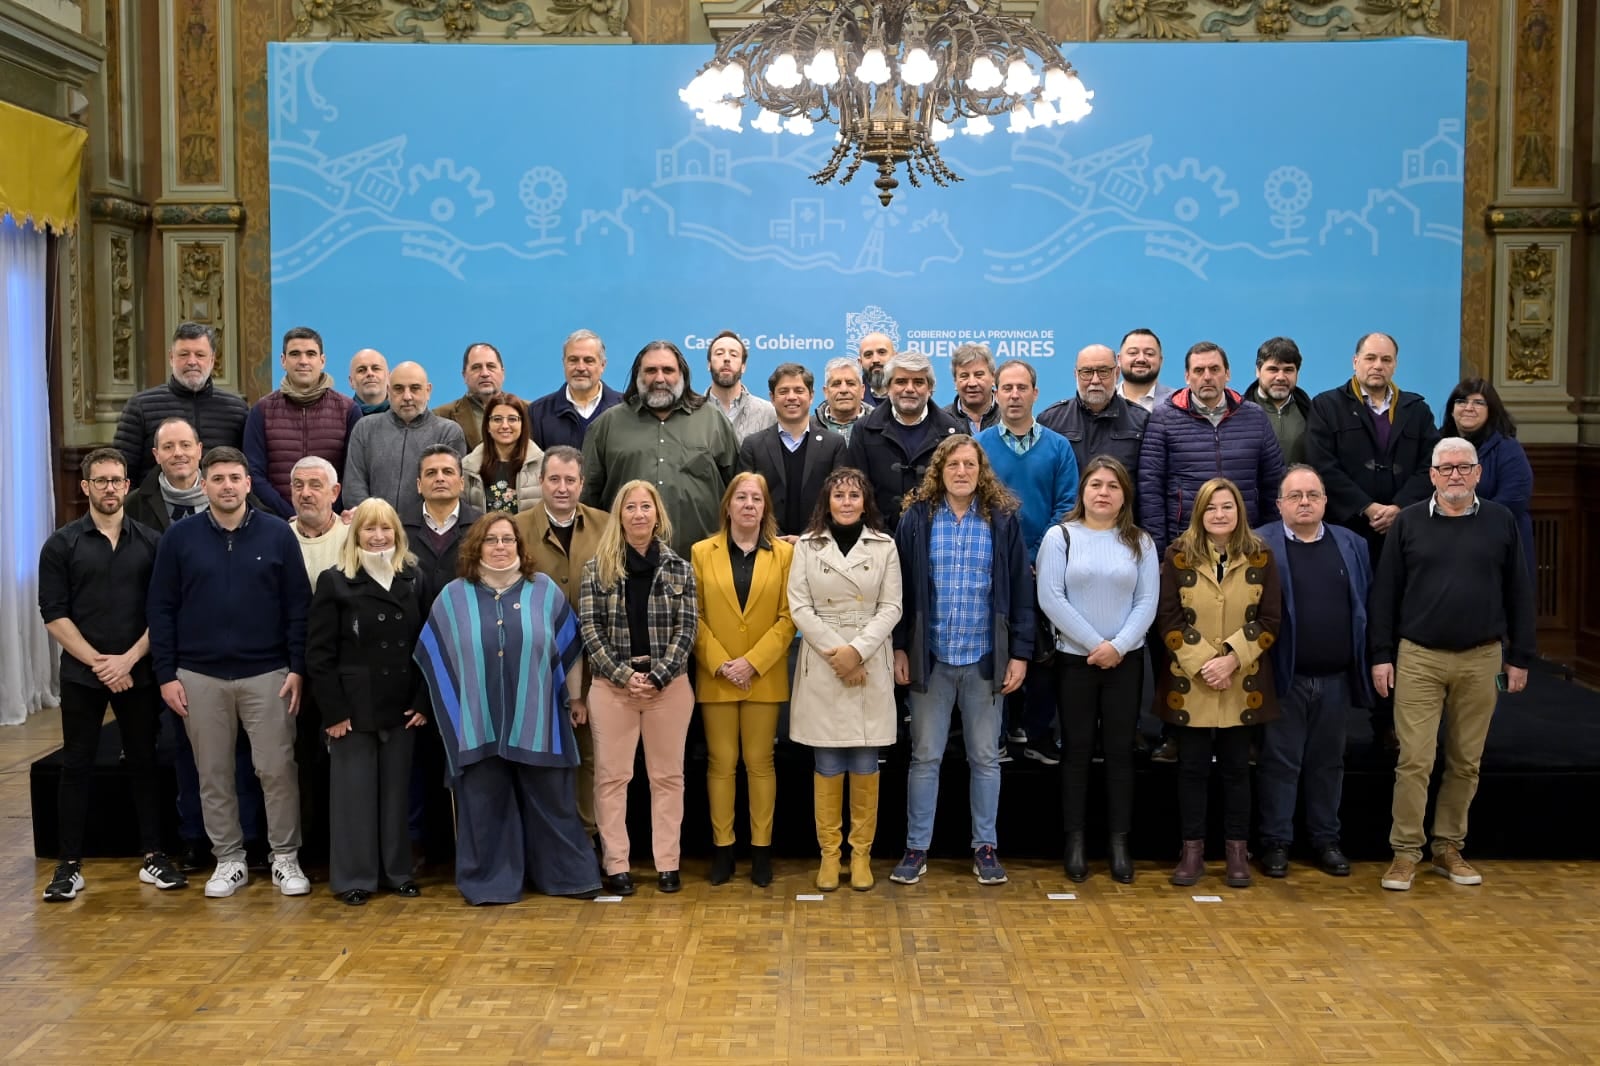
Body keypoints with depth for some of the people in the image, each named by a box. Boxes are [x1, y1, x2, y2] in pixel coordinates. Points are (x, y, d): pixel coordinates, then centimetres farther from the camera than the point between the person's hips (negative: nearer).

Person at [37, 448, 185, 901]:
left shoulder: (151, 542, 2)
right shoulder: (61, 544, 0)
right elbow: (53, 614, -4)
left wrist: (129, 658, -10)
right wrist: (97, 662, -11)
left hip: (138, 674, 1)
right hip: (80, 675, -1)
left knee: (144, 764, 7)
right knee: (76, 767, 4)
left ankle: (153, 856, 15)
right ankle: (69, 864, 11)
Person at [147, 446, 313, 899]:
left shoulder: (277, 533, -1)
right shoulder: (179, 537, 1)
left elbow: (298, 605, 0)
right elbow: (161, 609, 3)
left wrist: (298, 668, -5)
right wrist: (166, 675, -2)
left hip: (267, 674, -1)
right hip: (200, 676, 1)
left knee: (277, 770, 1)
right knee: (213, 774, 9)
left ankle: (285, 857, 15)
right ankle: (229, 860, 22)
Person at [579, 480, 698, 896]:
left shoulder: (679, 568, 4)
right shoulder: (597, 568, 2)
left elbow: (686, 629, 0)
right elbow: (590, 628, -2)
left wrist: (657, 677, -11)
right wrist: (624, 676, -11)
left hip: (668, 685, 1)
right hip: (612, 685, 0)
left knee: (668, 775, 5)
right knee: (611, 776, 2)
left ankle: (668, 863, 12)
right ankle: (616, 865, 9)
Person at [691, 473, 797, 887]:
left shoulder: (785, 553, 2)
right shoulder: (702, 553, 5)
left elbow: (788, 617, -3)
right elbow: (694, 616, 1)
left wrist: (752, 662, -11)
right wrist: (720, 663, -10)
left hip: (765, 677, 0)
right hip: (716, 677, 1)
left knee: (759, 762, 5)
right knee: (721, 762, 5)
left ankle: (761, 848, 12)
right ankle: (722, 847, 12)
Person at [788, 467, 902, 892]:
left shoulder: (884, 546, 4)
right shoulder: (807, 546, 5)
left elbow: (891, 607, 0)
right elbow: (799, 607, -1)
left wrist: (858, 650, -13)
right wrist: (835, 652, -11)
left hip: (871, 665, 0)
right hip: (821, 665, 0)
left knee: (865, 765, 3)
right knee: (827, 765, 3)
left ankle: (861, 852, 14)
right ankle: (829, 852, 13)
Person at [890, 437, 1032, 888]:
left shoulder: (1003, 520, 0)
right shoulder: (917, 518, -1)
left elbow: (1020, 591, 1)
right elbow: (900, 588, 1)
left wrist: (1020, 653, -3)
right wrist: (899, 648, -3)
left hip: (985, 658, 0)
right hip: (930, 657, 0)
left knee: (986, 757, 10)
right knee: (925, 756, 7)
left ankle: (984, 847, 21)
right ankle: (916, 848, 16)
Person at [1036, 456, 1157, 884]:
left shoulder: (1140, 542, 6)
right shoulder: (1060, 536, -1)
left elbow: (1147, 602, 0)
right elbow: (1050, 597, -9)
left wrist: (1117, 646, -13)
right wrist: (1094, 644, -12)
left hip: (1126, 660, 2)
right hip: (1074, 659, -2)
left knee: (1120, 751, 5)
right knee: (1077, 750, 4)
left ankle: (1119, 842, 12)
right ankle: (1074, 841, 12)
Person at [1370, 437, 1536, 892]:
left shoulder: (1501, 522, 5)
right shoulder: (1408, 522, 2)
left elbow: (1519, 592, 8)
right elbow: (1385, 592, 3)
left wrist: (1519, 657, 5)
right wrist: (1382, 654, -1)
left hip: (1481, 659, 2)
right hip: (1418, 658, -1)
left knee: (1466, 762, 9)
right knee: (1414, 760, -3)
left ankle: (1449, 847, 21)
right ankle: (1406, 852, 5)